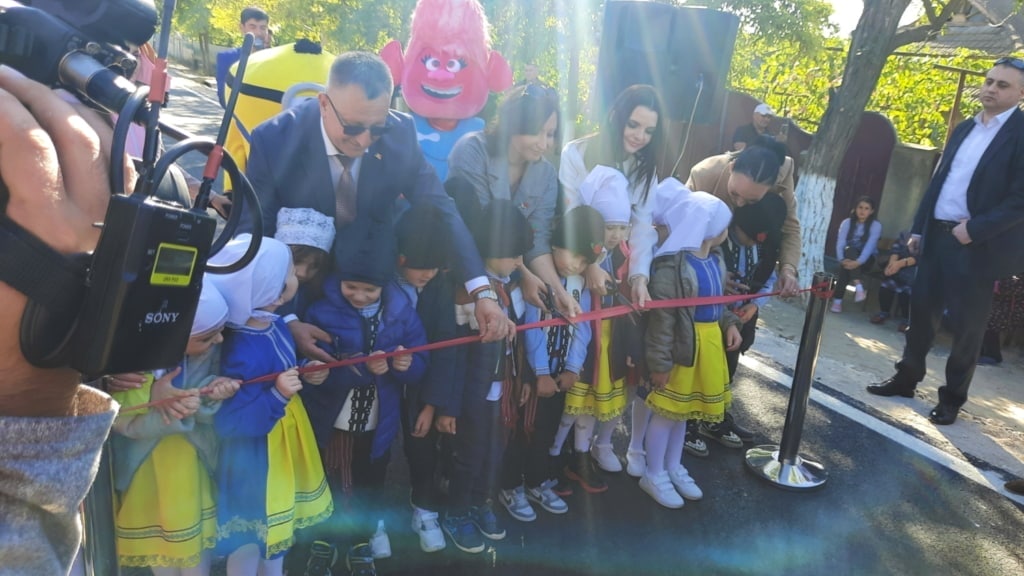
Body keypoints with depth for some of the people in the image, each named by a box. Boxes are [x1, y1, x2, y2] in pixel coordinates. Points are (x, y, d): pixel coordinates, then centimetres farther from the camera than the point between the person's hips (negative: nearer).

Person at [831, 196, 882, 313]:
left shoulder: (876, 225, -9)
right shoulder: (847, 223, -1)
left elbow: (870, 246, -22)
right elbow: (840, 243, -11)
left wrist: (858, 262, -38)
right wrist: (842, 259, -30)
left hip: (866, 259, -2)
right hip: (849, 256, 2)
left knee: (846, 268, -33)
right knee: (849, 250, -34)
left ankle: (837, 300, -32)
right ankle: (859, 287, -42)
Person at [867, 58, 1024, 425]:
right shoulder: (964, 129, 13)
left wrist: (975, 229, -21)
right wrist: (918, 228, 11)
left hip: (978, 245, -6)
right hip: (937, 235, 6)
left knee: (967, 325, 4)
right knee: (922, 310, 13)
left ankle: (952, 398, 18)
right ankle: (906, 378, 28)